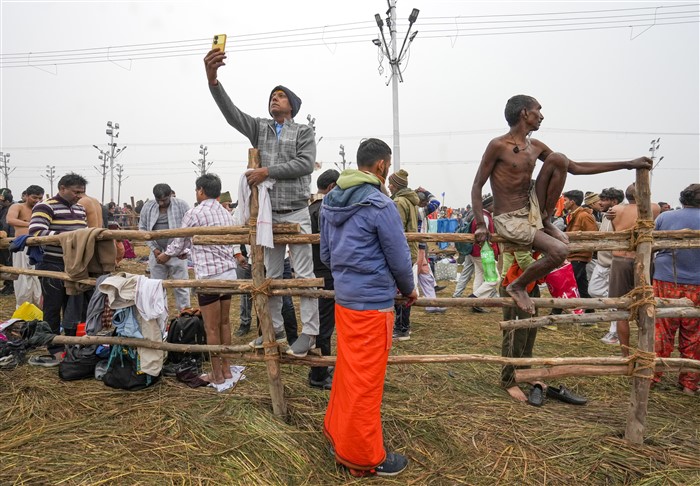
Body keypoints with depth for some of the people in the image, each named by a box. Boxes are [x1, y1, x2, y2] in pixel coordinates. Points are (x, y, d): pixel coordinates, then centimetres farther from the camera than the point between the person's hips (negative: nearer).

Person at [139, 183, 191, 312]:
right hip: (156, 253, 3)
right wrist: (154, 249, -2)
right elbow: (143, 228, 8)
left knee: (181, 286, 2)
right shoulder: (148, 206, 3)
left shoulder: (181, 205, -6)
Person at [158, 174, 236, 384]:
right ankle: (226, 369, 23)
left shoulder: (194, 214, -8)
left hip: (209, 276, -7)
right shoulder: (226, 213, 11)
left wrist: (166, 255, 25)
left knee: (212, 328, 3)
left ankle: (217, 374, 12)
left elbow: (178, 242, 5)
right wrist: (185, 252, 34)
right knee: (224, 323, 15)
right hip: (229, 272, 7)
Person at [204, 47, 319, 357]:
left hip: (296, 213, -4)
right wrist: (212, 79, -20)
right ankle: (275, 329, 23)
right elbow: (230, 111, -4)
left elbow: (305, 164, -12)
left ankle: (309, 332, 6)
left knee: (304, 274, -2)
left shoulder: (304, 132, 4)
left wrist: (268, 171, -15)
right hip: (268, 214, 4)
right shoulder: (259, 128, 12)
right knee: (271, 275, 11)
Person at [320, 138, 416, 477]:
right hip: (373, 303, -8)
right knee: (366, 382, 4)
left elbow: (325, 254, 14)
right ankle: (364, 458, 20)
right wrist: (409, 290, 7)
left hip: (344, 299, 8)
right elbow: (399, 258, -11)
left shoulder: (331, 201, 7)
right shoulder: (380, 205, -17)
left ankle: (338, 432, 36)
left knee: (347, 371, 21)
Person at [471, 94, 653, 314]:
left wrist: (627, 164, 10)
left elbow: (576, 168, 12)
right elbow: (477, 186, -10)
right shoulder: (498, 145, -13)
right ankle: (518, 286, -1)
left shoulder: (535, 147, 8)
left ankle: (546, 222, 2)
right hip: (509, 220, -6)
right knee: (559, 251, -26)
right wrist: (480, 225, -20)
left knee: (559, 159, -9)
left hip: (532, 210, 6)